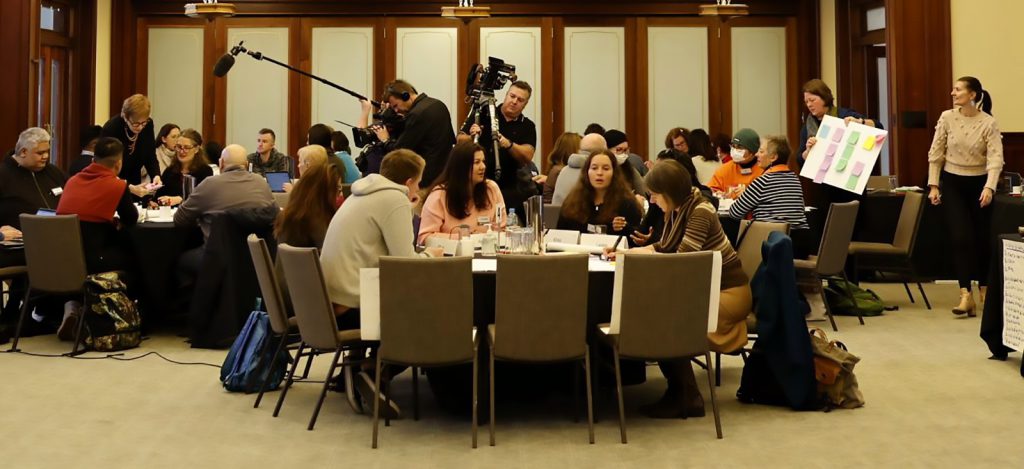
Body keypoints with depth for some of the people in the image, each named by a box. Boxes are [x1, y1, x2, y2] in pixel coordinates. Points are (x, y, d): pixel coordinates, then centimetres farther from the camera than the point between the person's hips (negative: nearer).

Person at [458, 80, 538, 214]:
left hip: (510, 187, 1)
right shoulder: (483, 114, 2)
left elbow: (527, 156, -10)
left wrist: (508, 144, -27)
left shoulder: (528, 126, 4)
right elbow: (460, 141, 1)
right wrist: (471, 137, -21)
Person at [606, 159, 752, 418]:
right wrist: (626, 252, 7)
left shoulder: (701, 211, -21)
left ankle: (687, 399, -5)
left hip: (728, 292, -8)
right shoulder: (677, 210, 5)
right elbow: (663, 248, 17)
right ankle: (677, 391, -2)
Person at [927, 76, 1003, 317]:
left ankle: (984, 289, 28)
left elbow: (995, 158, -17)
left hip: (978, 183, -1)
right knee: (960, 238, -9)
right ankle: (966, 295, -11)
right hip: (952, 183, 1)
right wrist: (933, 185, -4)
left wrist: (989, 187, -30)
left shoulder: (989, 123, -11)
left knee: (982, 238, 8)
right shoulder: (947, 118, -5)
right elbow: (935, 154, -1)